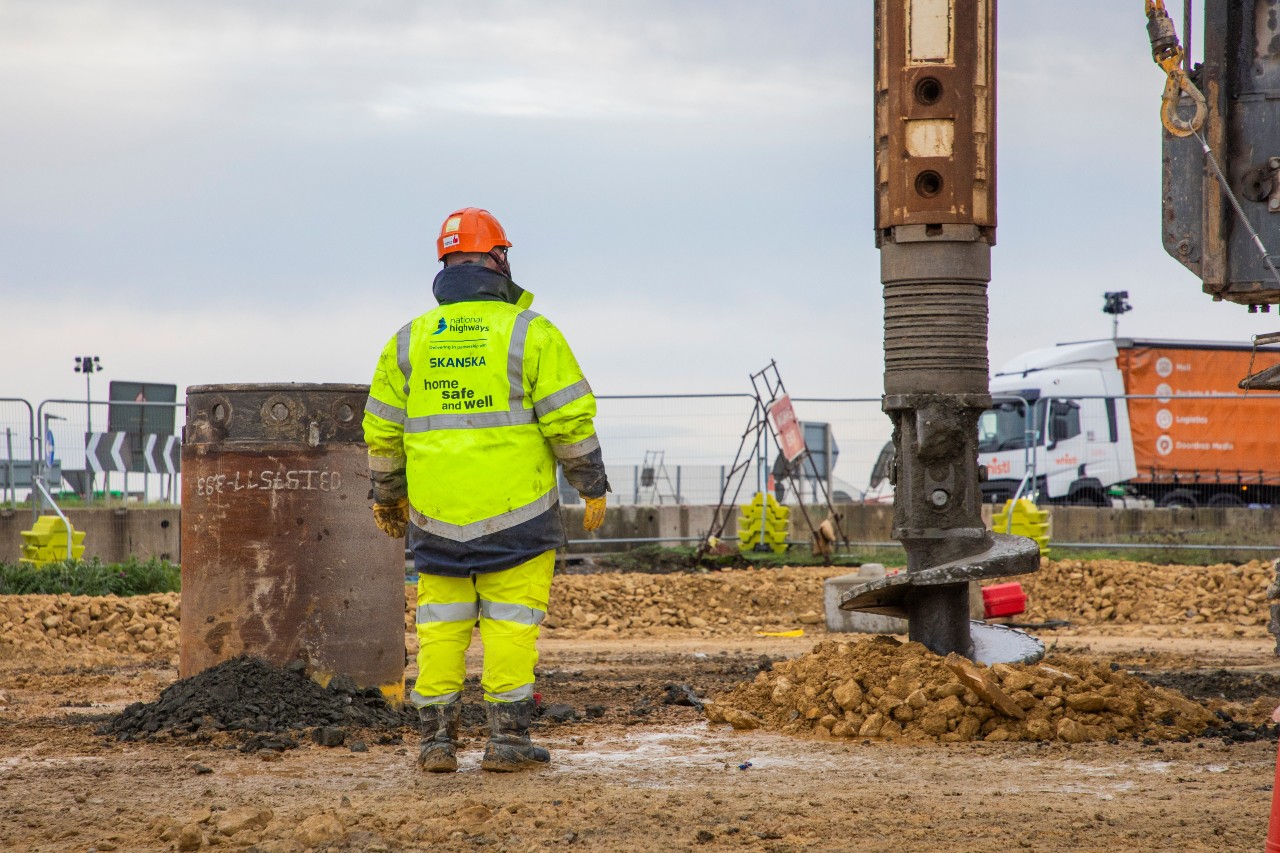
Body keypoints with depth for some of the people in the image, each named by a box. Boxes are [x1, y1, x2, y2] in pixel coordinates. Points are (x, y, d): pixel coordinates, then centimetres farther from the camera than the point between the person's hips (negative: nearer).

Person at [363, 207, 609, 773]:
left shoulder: (410, 340, 7)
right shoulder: (530, 332, -4)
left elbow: (382, 431, 10)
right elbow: (569, 420, -7)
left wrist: (386, 495, 24)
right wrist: (593, 488, 3)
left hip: (437, 514, 3)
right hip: (516, 512, -3)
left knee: (441, 623, 9)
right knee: (511, 620, 2)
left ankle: (437, 739, 7)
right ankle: (507, 738, 0)